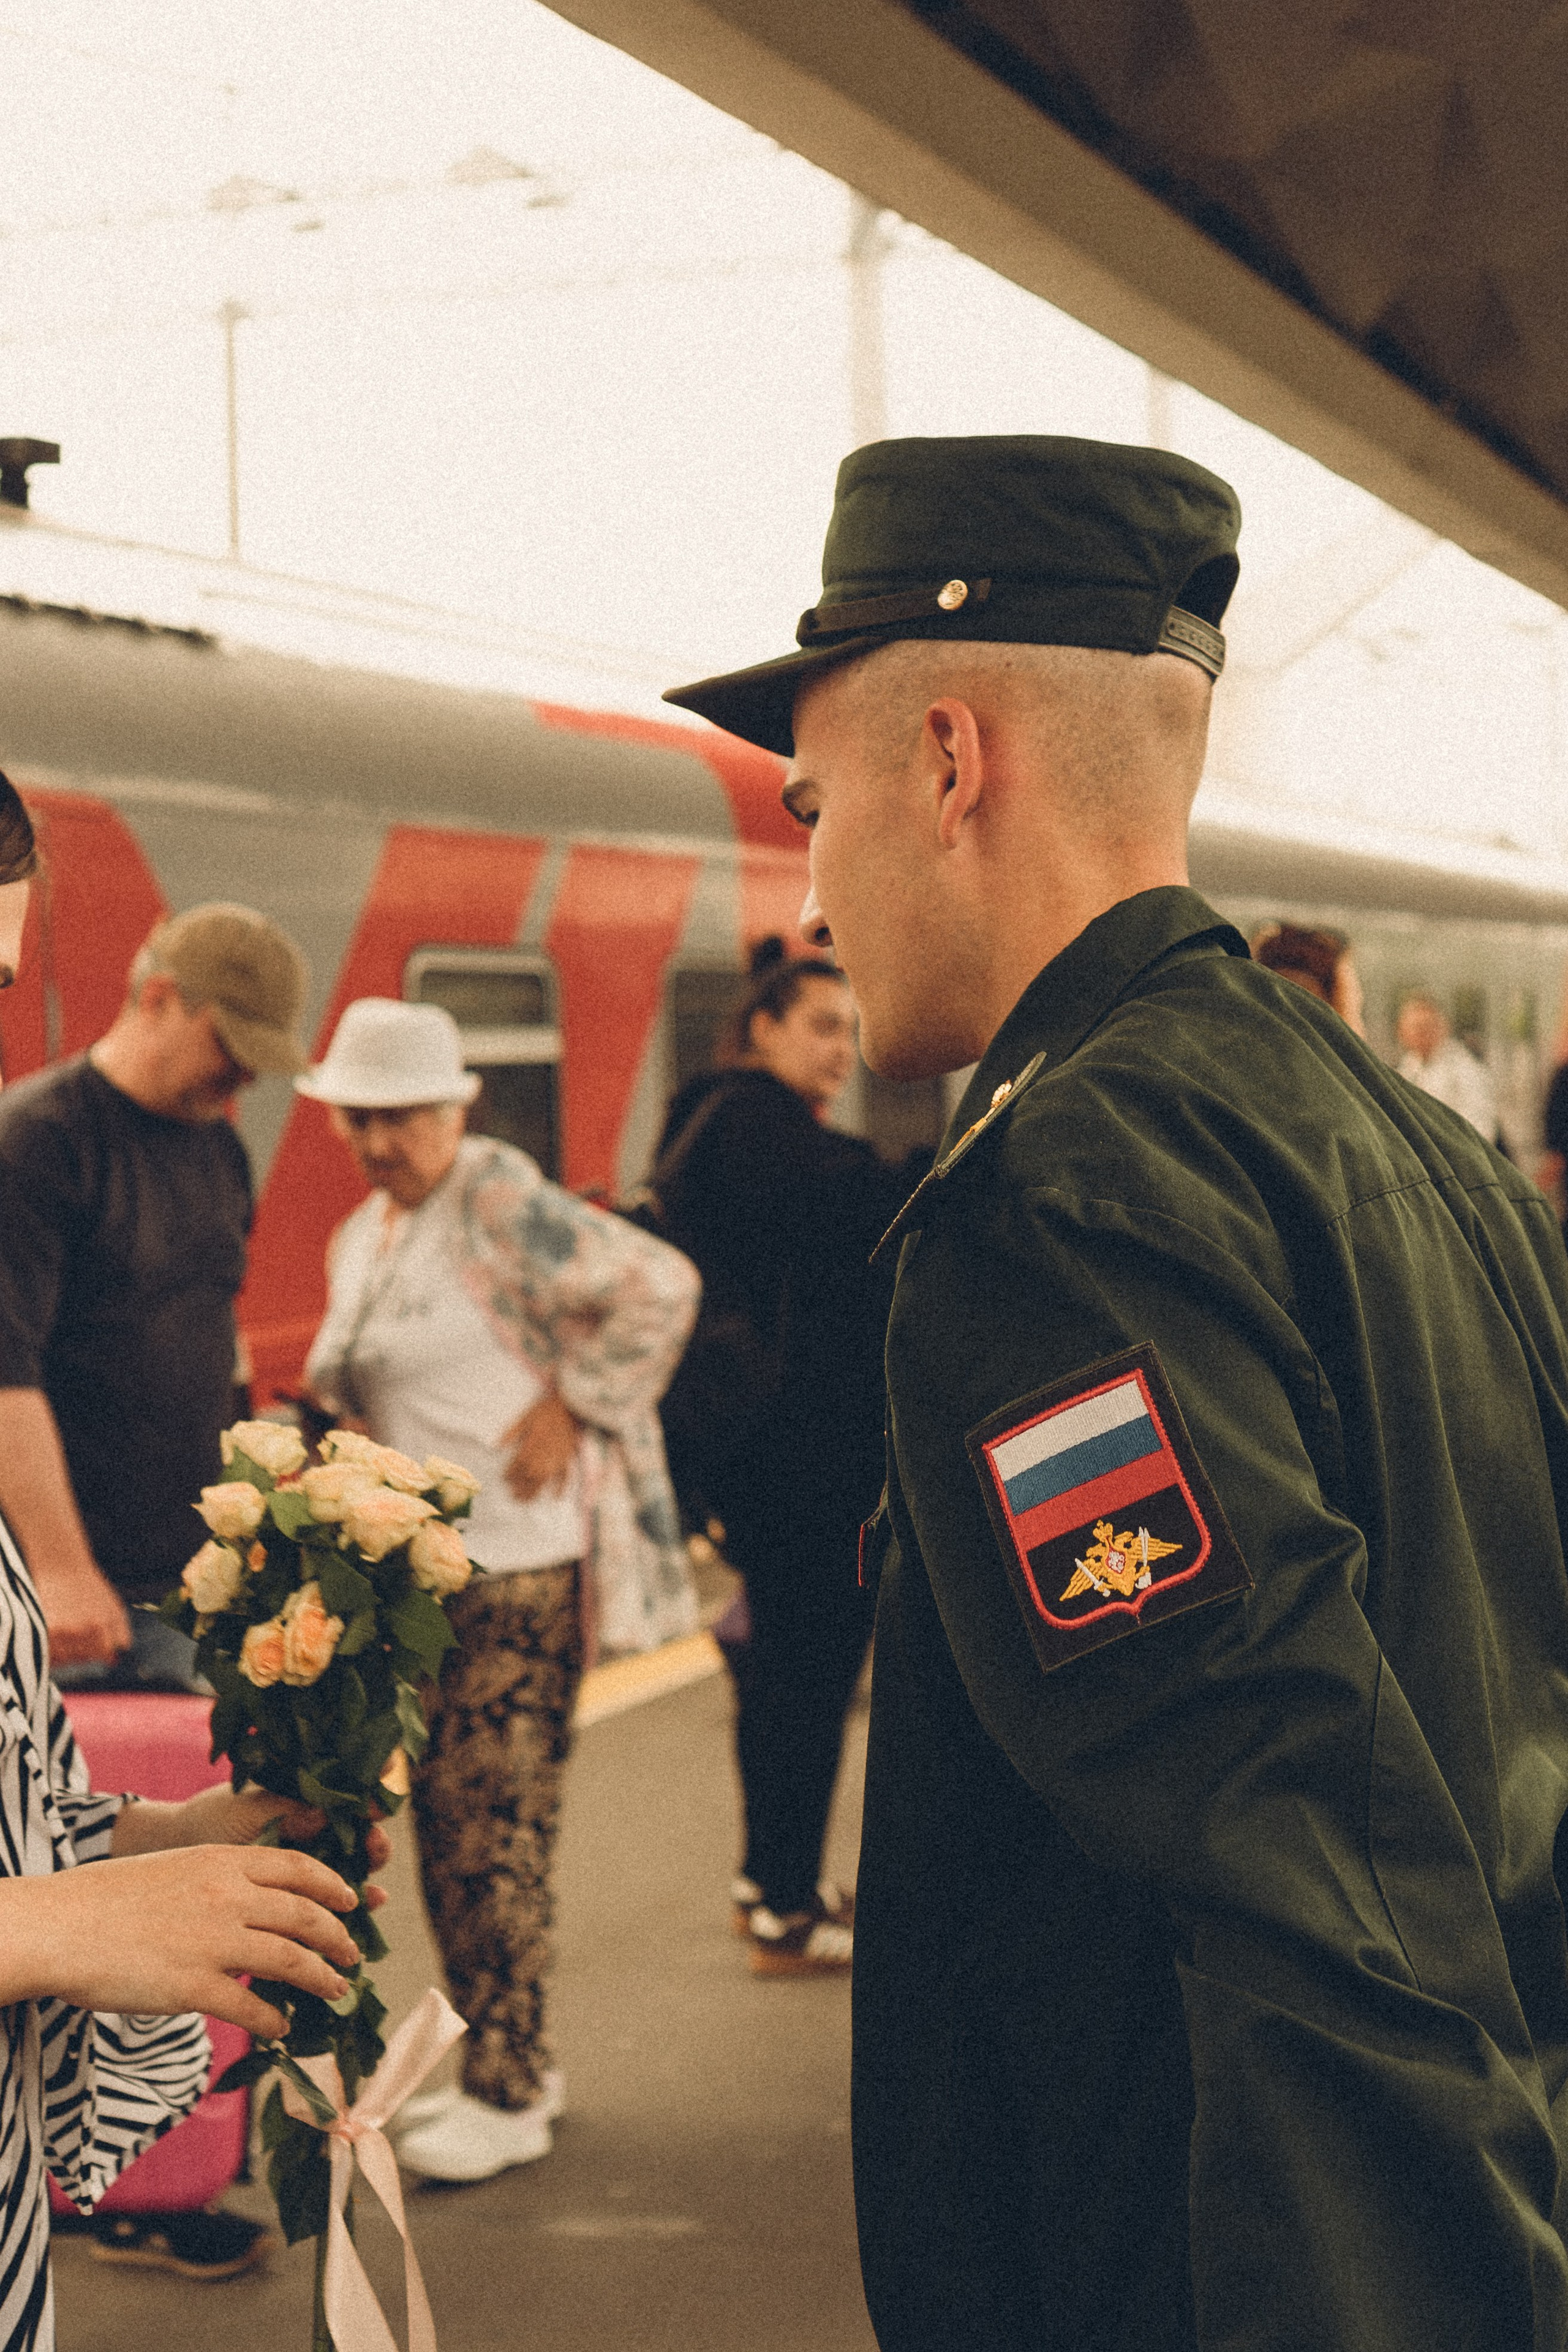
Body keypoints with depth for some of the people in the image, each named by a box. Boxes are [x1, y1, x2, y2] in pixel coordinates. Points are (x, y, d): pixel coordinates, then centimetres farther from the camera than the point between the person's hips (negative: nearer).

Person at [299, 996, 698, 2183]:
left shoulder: (501, 1203, -13)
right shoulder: (360, 1241, 14)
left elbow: (658, 1289, -19)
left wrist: (571, 1411, -16)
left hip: (517, 1564, -9)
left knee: (495, 1827, -5)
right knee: (443, 1820, 12)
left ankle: (509, 2099, 5)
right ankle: (507, 2065, 25)